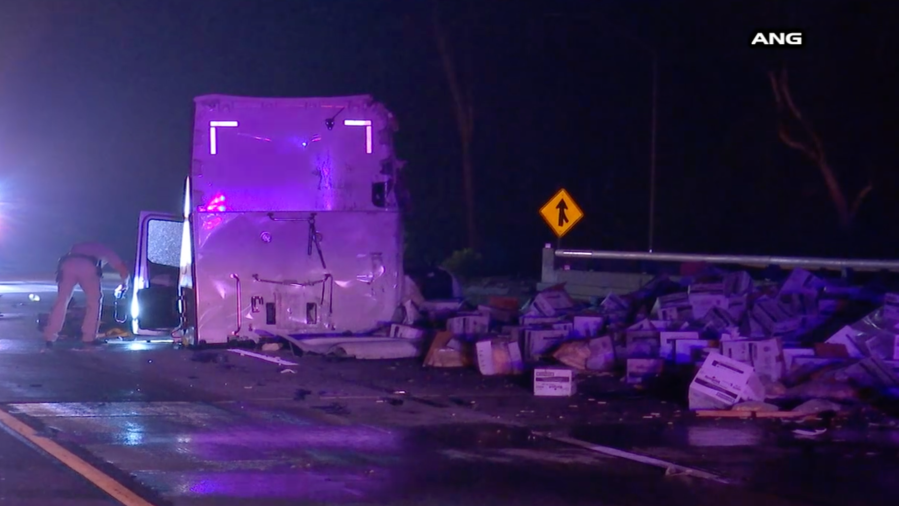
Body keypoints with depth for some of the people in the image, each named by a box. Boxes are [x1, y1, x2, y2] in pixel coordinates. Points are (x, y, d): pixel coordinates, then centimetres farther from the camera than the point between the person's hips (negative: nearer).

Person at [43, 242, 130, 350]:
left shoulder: (78, 247, 46)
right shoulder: (105, 251, 37)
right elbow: (123, 269, 35)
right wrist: (125, 283, 55)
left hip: (67, 264, 3)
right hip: (88, 267, -3)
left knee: (61, 301, 5)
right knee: (94, 301, 13)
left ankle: (50, 337, -4)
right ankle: (89, 337, 7)